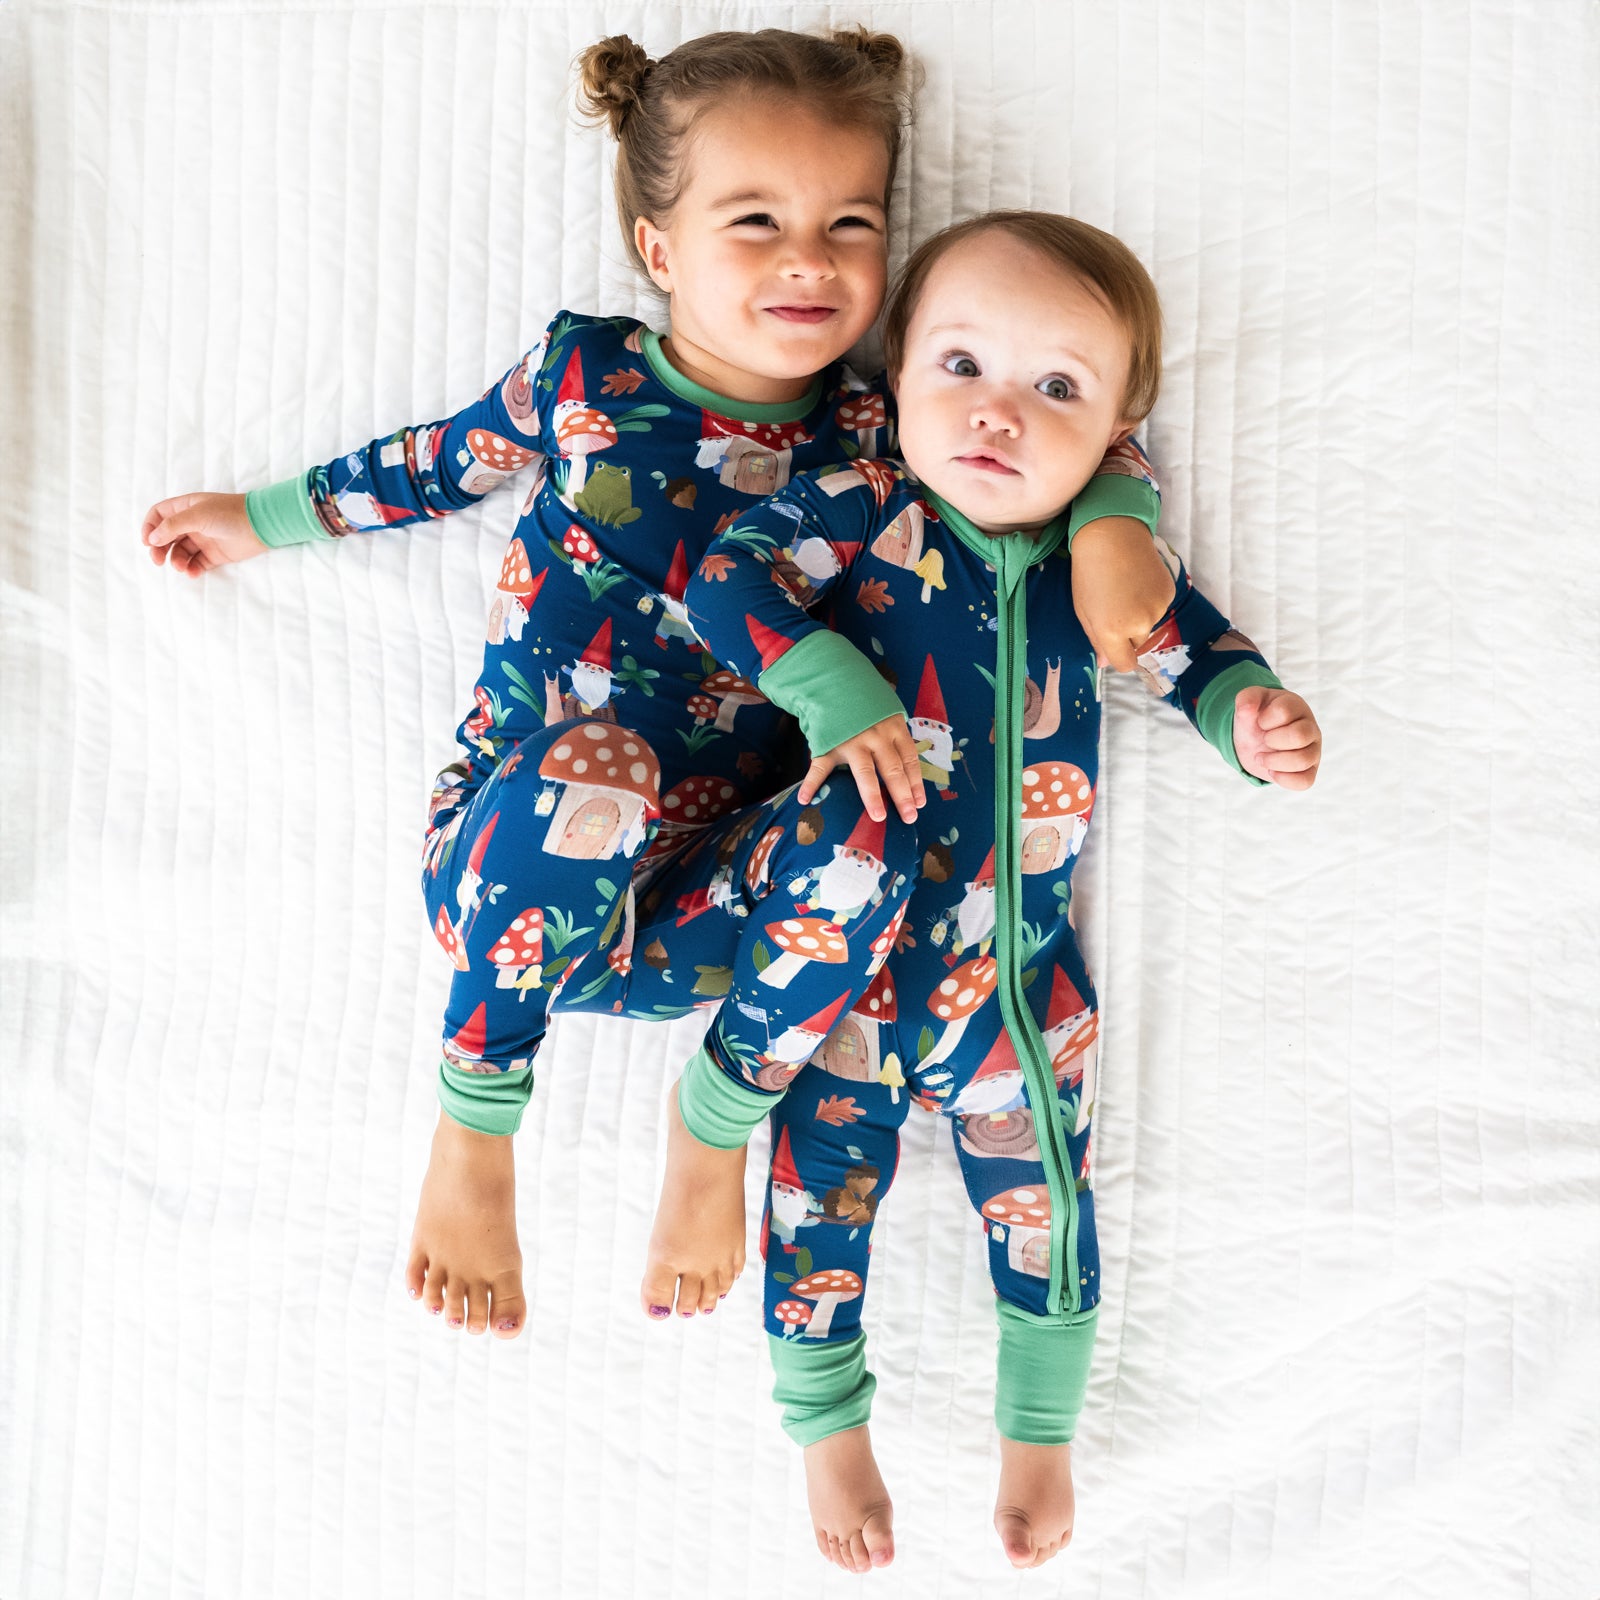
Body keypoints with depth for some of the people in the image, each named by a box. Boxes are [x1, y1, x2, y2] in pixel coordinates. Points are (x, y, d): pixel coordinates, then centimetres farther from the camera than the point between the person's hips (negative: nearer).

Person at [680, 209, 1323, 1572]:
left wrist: (1253, 719, -15)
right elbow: (725, 583, -23)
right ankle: (828, 1418, 38)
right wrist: (834, 686, -34)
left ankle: (1041, 1421, 40)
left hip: (1029, 982, 2)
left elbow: (1199, 650, 6)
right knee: (822, 1199, 12)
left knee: (1043, 1203, 14)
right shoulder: (864, 511, -14)